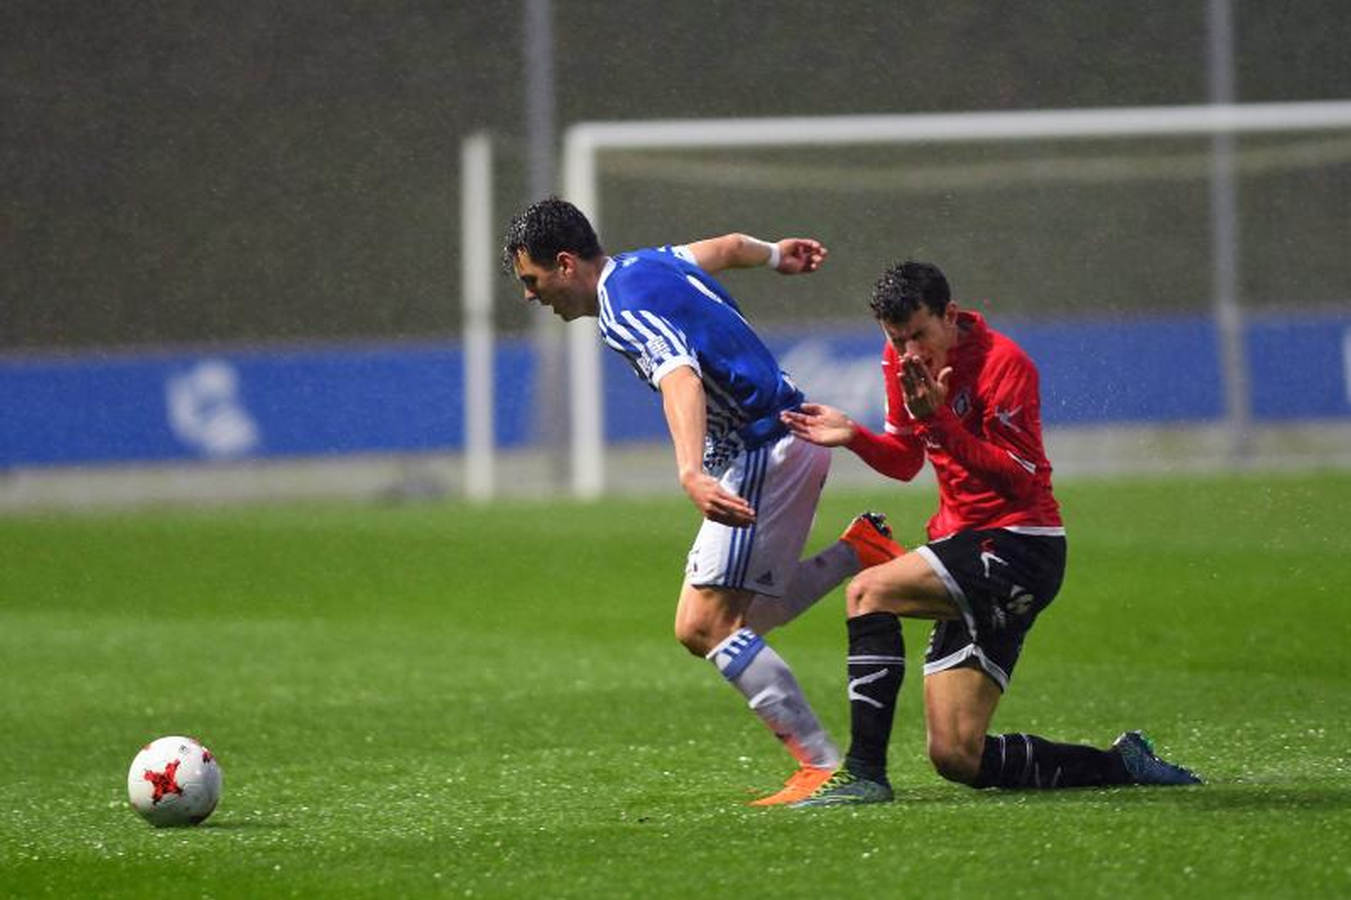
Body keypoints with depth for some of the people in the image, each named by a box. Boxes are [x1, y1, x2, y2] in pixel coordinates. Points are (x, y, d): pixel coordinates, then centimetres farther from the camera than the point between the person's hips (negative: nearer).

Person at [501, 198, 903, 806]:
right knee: (728, 623, 12)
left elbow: (681, 380, -38)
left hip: (766, 452, -10)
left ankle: (823, 766, -18)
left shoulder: (625, 310, -19)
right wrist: (775, 254, 52)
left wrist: (691, 474, -53)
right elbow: (727, 247, 30)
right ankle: (859, 551, 13)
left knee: (706, 627, -14)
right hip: (785, 442, 10)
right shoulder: (650, 263, 10)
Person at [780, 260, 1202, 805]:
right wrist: (853, 436, -1)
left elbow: (1018, 475, -20)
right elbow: (904, 460, 19)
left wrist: (938, 422, -29)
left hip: (1019, 547, -9)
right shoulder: (901, 363, 9)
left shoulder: (1002, 362, -15)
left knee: (869, 591, -25)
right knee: (956, 758, 2)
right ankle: (1120, 765, 15)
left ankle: (864, 771, -24)